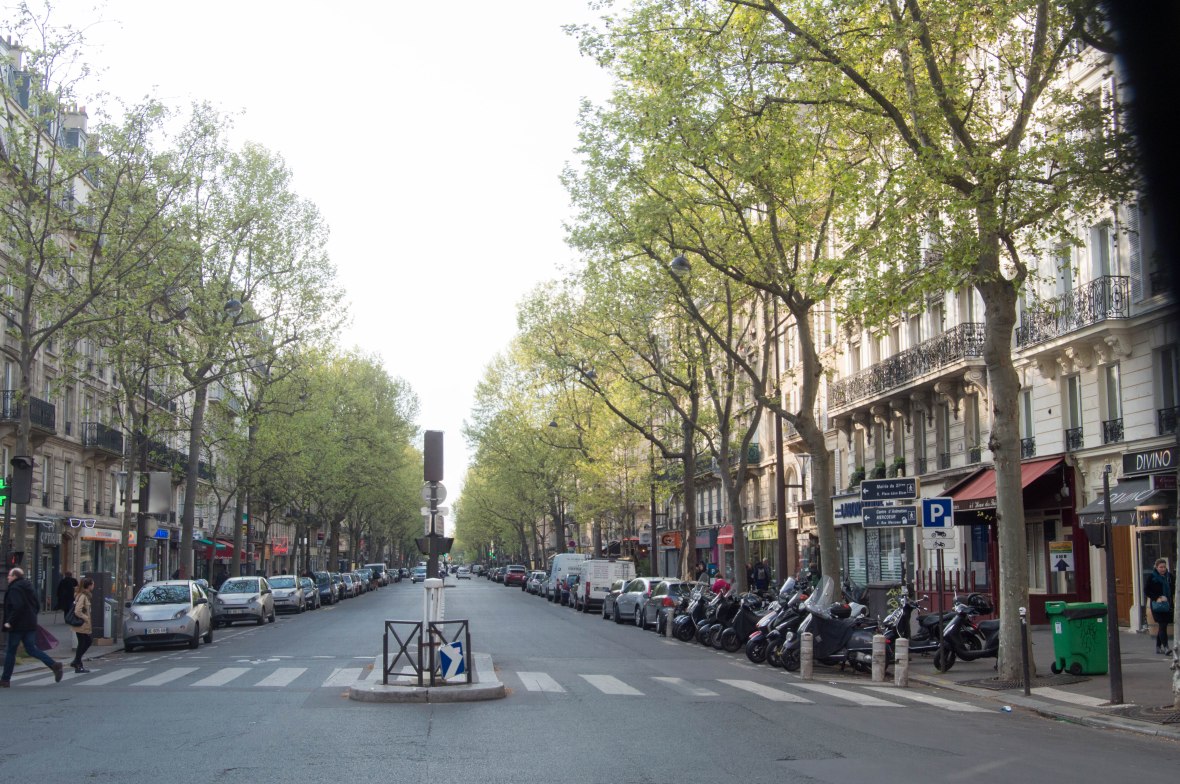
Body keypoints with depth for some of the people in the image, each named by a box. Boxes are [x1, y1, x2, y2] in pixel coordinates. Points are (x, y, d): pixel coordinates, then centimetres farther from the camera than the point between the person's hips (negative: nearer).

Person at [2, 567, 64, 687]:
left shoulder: (14, 589, -13)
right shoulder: (28, 587, 14)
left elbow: (17, 607, -24)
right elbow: (36, 605, 18)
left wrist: (10, 622, -19)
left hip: (18, 626, -8)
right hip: (31, 624, 8)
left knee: (10, 651, 3)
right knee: (31, 649, 8)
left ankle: (5, 680, 8)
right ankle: (54, 665, -8)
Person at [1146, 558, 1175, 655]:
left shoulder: (1170, 576, 9)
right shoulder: (1151, 577, -2)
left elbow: (1174, 589, 16)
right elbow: (1148, 591, -3)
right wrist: (1157, 598, -16)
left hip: (1168, 605, 5)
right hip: (1157, 606, -4)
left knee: (1162, 626, 10)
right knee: (1162, 626, -14)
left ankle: (1158, 647, 20)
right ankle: (1165, 647, -18)